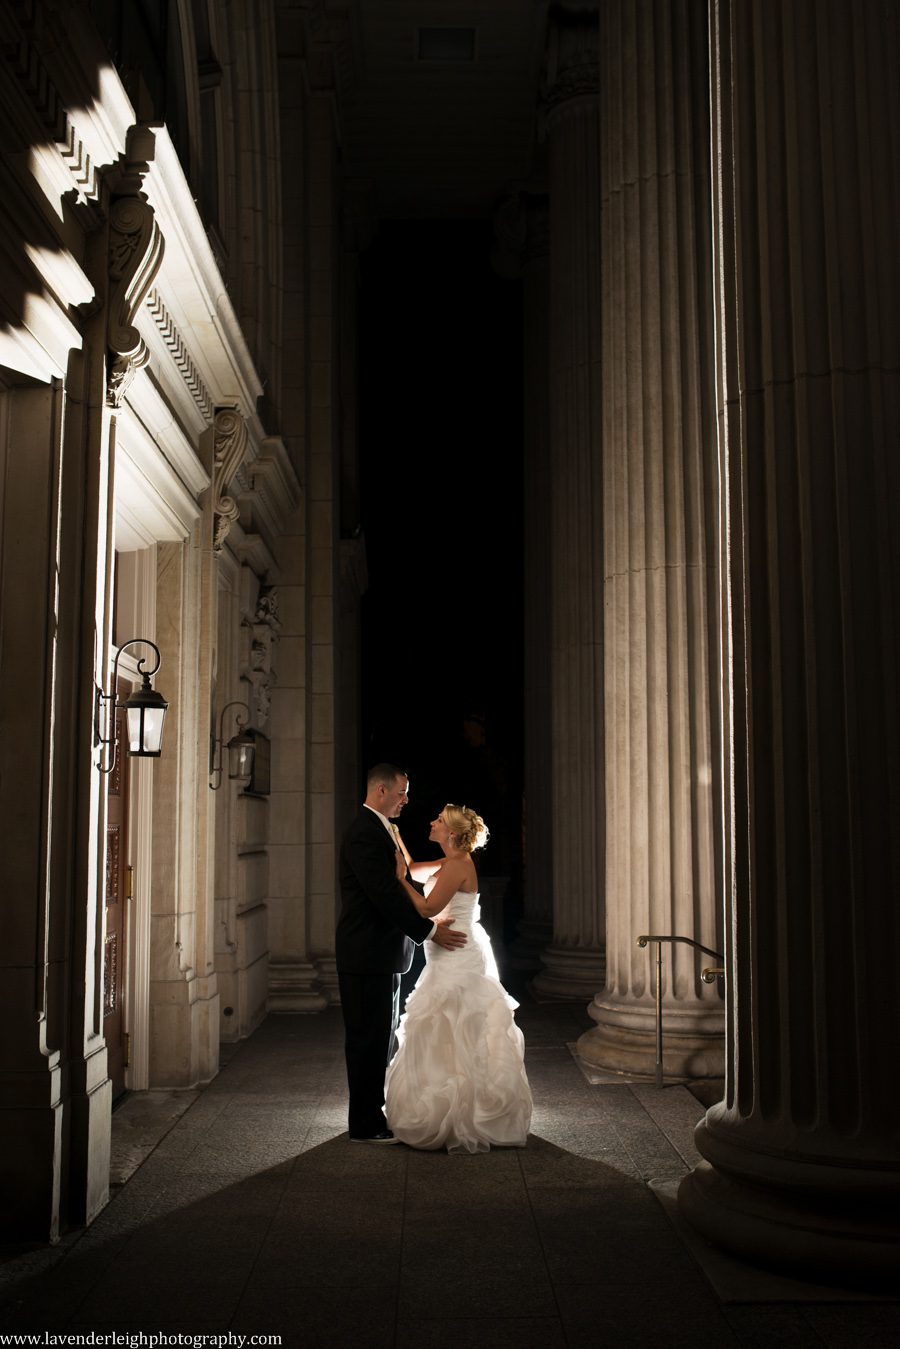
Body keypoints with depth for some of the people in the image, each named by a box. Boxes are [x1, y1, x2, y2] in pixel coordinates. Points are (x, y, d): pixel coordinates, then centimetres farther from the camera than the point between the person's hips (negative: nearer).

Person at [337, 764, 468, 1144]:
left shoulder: (379, 830, 15)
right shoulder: (365, 834, -19)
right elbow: (386, 895, -24)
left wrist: (428, 924, 7)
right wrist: (428, 931, -18)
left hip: (382, 954, 10)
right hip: (368, 955, -10)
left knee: (380, 1038, 17)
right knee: (368, 1039, -2)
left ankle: (373, 1114, 26)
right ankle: (365, 1125, 6)